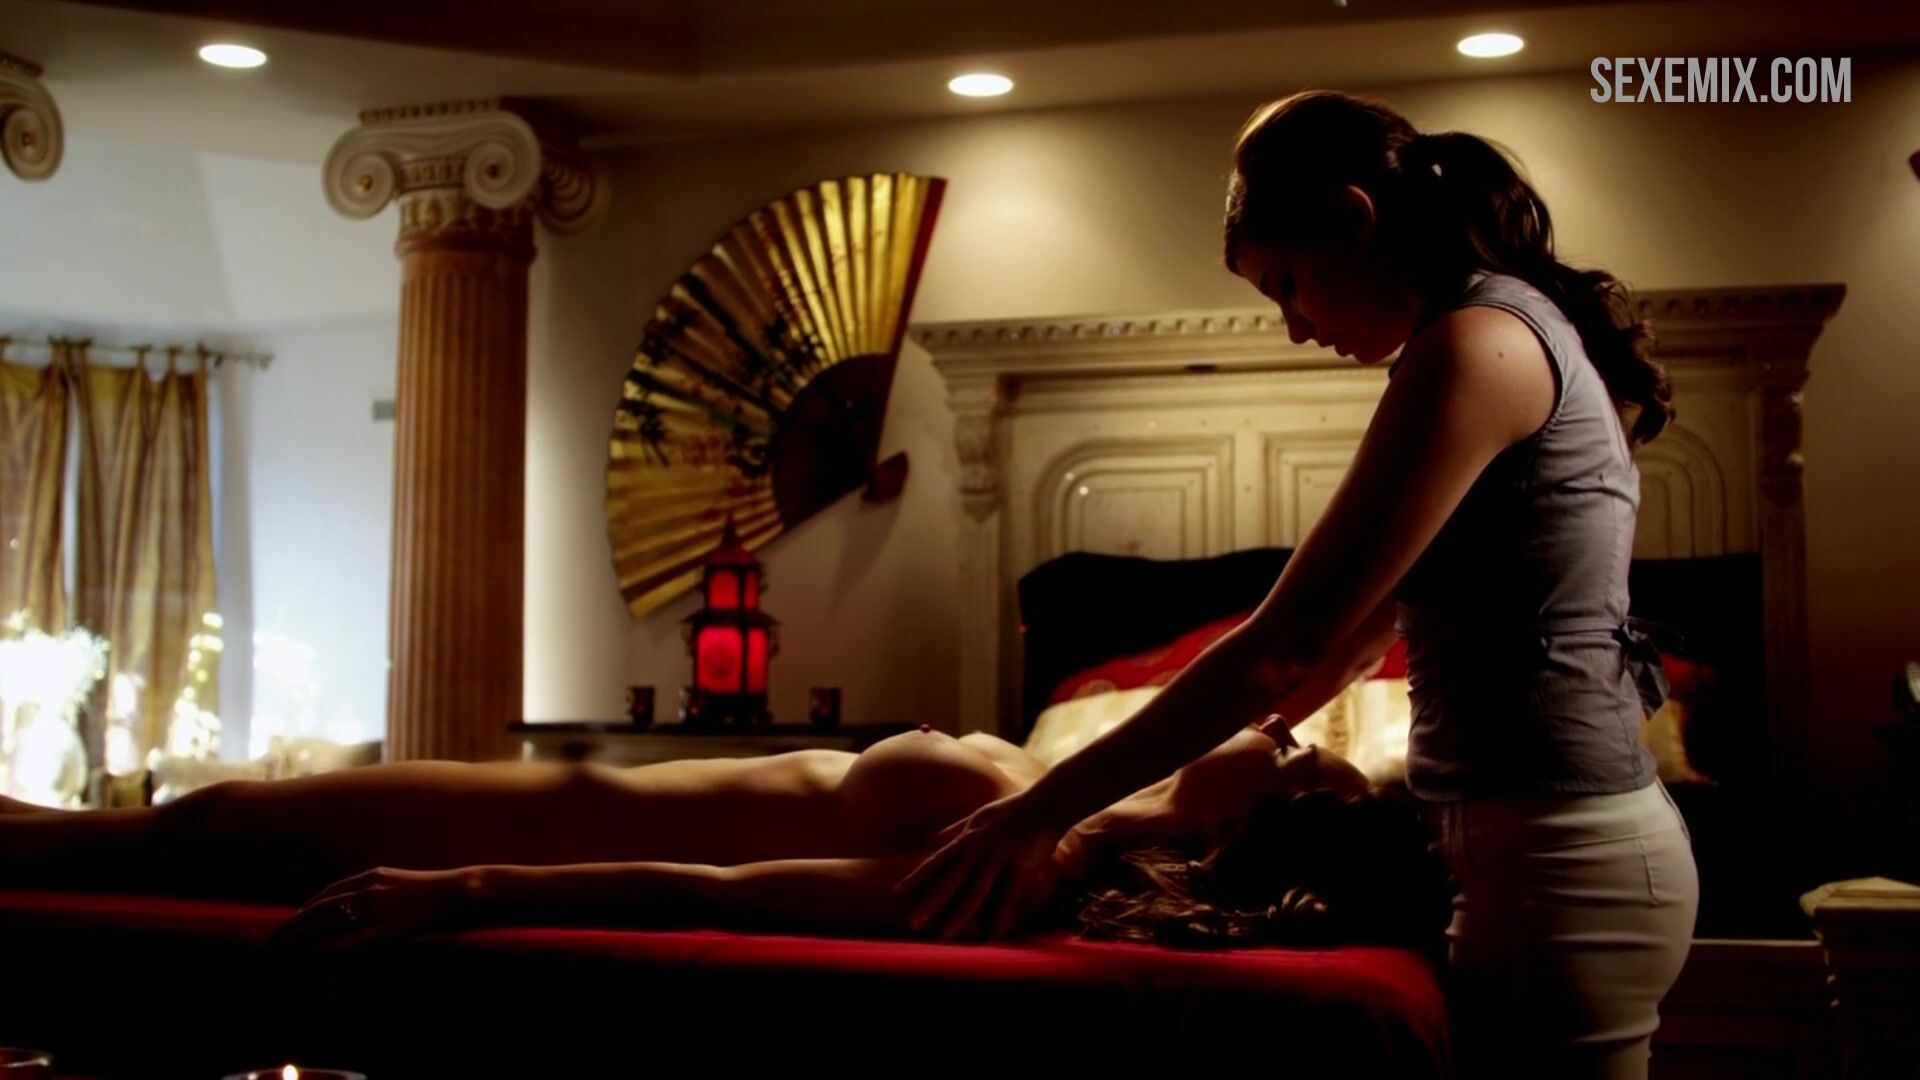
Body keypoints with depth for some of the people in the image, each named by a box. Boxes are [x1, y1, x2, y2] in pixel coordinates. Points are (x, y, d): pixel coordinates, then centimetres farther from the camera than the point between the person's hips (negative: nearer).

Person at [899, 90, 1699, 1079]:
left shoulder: (1475, 345, -15)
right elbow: (1375, 616, 21)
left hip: (1562, 862, -9)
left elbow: (1288, 645, -20)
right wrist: (1232, 740, 20)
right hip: (1581, 838, 9)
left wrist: (1044, 810, -16)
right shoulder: (1527, 328, 15)